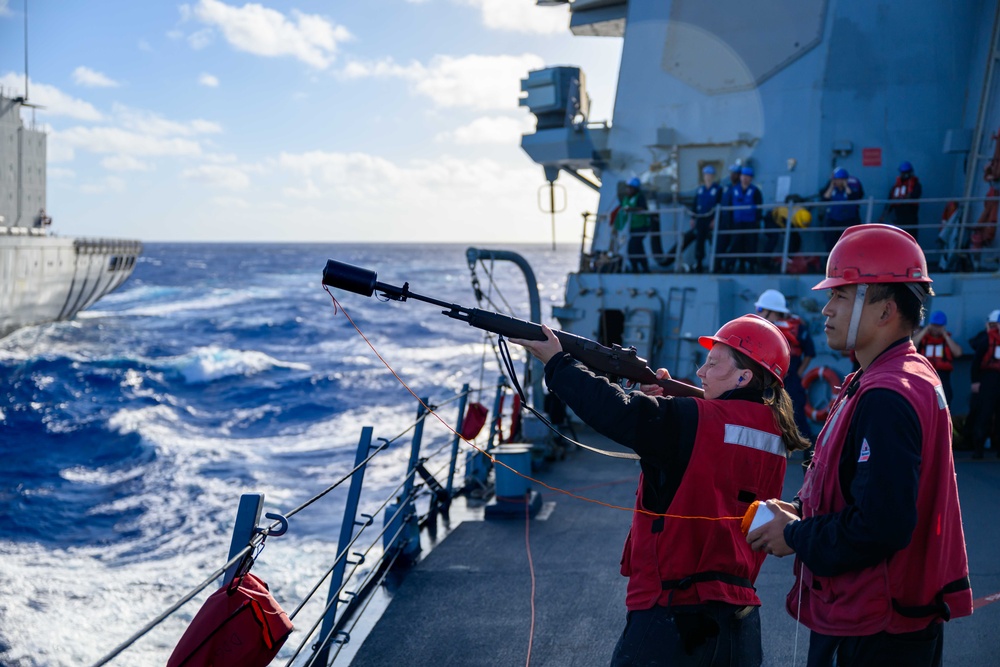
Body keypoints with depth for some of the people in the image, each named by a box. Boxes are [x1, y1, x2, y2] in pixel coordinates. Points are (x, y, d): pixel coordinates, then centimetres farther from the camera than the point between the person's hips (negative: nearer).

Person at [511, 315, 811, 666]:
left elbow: (616, 413, -18)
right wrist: (662, 404, 6)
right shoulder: (773, 435, 6)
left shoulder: (699, 422, -17)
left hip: (673, 616, -7)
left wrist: (557, 362, -6)